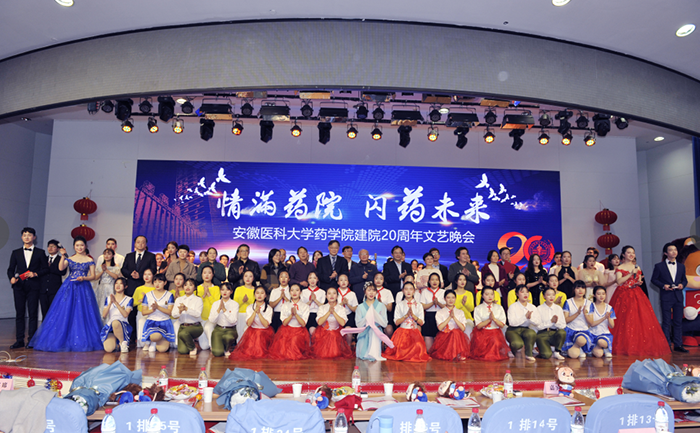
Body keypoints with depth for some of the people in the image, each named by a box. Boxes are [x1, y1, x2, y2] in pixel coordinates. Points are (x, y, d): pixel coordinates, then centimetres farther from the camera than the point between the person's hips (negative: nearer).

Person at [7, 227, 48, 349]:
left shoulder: (40, 252, 8)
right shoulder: (16, 253, 14)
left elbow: (45, 269, 6)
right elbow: (11, 269, 11)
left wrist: (35, 274, -11)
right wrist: (11, 278, -8)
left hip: (33, 287, -2)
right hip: (19, 286, 2)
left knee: (33, 314, -1)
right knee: (19, 314, 3)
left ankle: (32, 340, 4)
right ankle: (20, 340, 8)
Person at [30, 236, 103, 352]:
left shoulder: (89, 260, 5)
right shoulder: (69, 258, 8)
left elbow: (93, 276, 4)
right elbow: (61, 268, -9)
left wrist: (84, 278, -14)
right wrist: (63, 256, -17)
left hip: (83, 288, -1)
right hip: (69, 288, 1)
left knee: (82, 314, -2)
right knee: (65, 312, -2)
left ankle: (83, 341, 7)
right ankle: (64, 340, 7)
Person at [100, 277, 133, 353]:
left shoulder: (129, 299, 6)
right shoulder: (108, 298, 14)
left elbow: (125, 314, -10)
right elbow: (104, 315, 3)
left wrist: (116, 302, -15)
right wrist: (110, 303, -11)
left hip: (123, 326, -2)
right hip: (109, 326, 2)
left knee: (115, 322, -41)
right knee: (108, 349, -25)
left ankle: (123, 342, -17)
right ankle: (116, 343, 13)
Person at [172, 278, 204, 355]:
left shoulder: (198, 300, 2)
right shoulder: (179, 299, 14)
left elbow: (197, 314, -15)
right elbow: (173, 315, 1)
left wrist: (186, 309, -31)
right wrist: (180, 311, -21)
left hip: (195, 327, -3)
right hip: (182, 327, 3)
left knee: (183, 333, -35)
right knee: (182, 351, -16)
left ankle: (193, 347, -4)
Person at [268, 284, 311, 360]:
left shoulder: (305, 306, 3)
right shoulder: (285, 306, 8)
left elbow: (303, 324, -6)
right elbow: (284, 323, -2)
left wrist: (296, 314, -19)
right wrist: (291, 314, -18)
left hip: (300, 331, -1)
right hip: (287, 330, 1)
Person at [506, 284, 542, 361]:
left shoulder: (533, 307, 10)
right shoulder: (513, 307, -4)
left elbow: (538, 323, 0)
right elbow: (512, 322, -17)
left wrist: (531, 318, -20)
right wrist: (525, 317, -23)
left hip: (526, 330, 3)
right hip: (513, 330, -3)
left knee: (532, 333, -35)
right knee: (518, 344, -36)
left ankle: (528, 354, -10)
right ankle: (514, 350, 6)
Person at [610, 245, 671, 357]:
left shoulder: (637, 268, 15)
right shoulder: (620, 268, 0)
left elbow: (639, 281, 20)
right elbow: (619, 282, -12)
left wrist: (639, 283, -3)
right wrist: (631, 274, -15)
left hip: (636, 295, 5)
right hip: (623, 295, -4)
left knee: (640, 320, -4)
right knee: (624, 321, -7)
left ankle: (640, 346, 2)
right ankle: (624, 347, 0)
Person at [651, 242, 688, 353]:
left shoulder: (681, 266, 12)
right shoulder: (659, 266, 0)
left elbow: (685, 280, 17)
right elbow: (654, 279, 2)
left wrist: (682, 285, -5)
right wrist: (663, 285, -13)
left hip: (678, 297, 4)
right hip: (666, 297, -4)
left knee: (678, 322, 6)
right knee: (666, 322, 1)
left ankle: (678, 345, 13)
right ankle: (667, 345, 7)